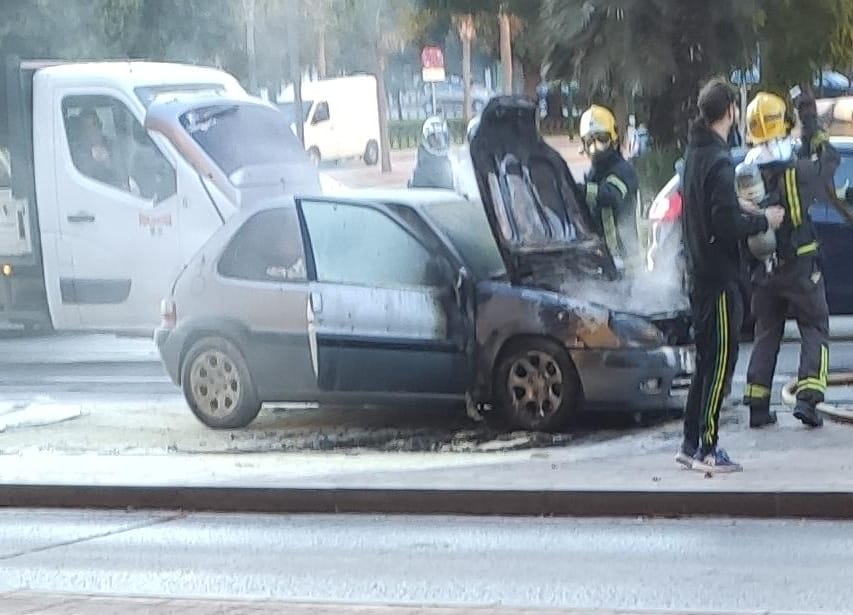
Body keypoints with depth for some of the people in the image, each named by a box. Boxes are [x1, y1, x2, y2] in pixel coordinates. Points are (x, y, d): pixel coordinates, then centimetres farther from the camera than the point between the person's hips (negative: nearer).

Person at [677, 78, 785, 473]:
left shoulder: (695, 152, 10)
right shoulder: (718, 161, -19)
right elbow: (725, 225, -23)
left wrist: (748, 214, 15)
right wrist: (763, 221, -9)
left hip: (699, 273, 9)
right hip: (719, 276, -9)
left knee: (707, 359, 15)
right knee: (721, 360, -5)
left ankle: (691, 443, 19)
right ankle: (707, 450, -4)